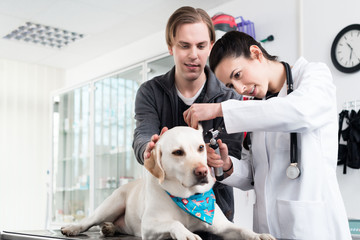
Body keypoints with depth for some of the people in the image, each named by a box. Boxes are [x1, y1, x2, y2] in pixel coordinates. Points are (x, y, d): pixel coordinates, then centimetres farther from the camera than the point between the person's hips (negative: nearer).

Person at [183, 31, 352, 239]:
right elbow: (252, 176, 11)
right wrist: (228, 166, -11)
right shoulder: (255, 107, 13)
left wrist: (219, 109, -24)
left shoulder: (315, 74, -2)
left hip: (312, 222, -5)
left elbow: (301, 111, -26)